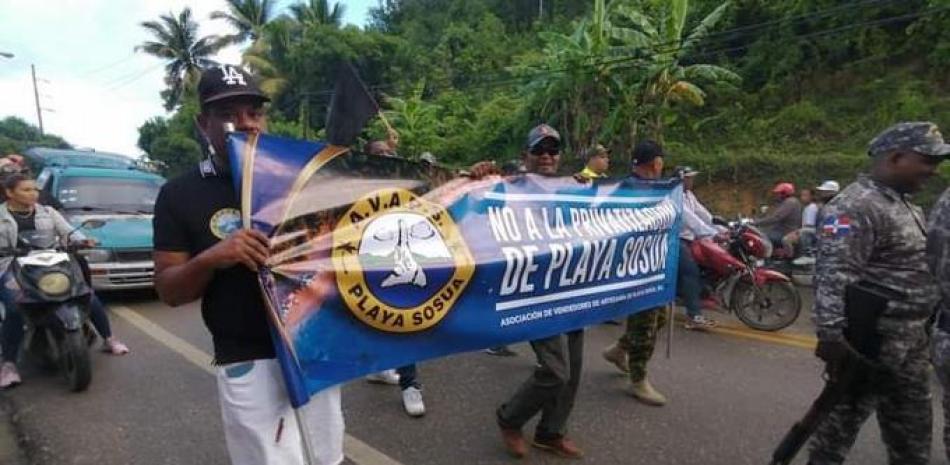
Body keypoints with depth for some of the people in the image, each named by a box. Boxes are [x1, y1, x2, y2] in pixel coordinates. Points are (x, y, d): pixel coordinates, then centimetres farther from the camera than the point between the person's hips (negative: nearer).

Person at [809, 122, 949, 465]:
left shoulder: (907, 206, 14)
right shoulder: (857, 206, -19)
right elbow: (833, 276, -27)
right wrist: (831, 335, -30)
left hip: (912, 342, 10)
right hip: (872, 342, -10)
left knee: (911, 429, 20)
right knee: (844, 415, 3)